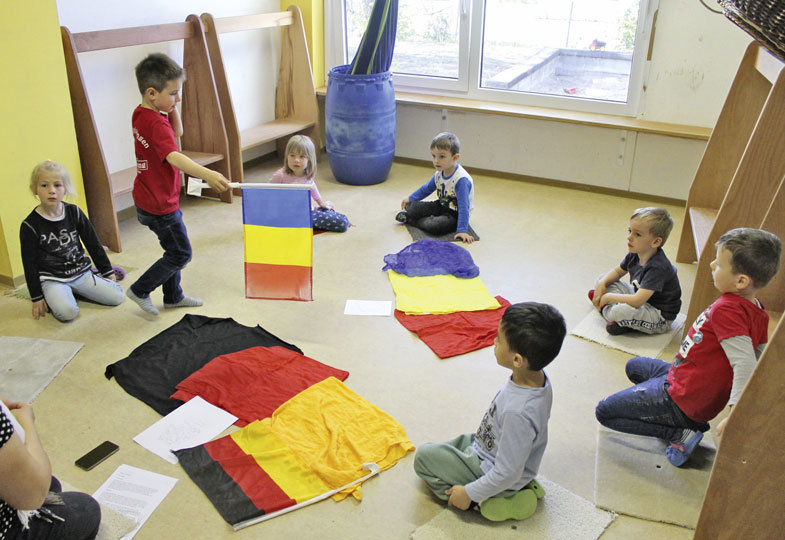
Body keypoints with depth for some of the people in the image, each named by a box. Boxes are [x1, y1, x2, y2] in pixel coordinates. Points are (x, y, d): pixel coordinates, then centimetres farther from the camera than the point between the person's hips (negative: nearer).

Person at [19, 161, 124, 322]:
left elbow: (93, 243, 9)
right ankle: (52, 298, 4)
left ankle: (74, 290, 14)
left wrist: (107, 271, 13)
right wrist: (37, 297, -2)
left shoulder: (74, 212, -1)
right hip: (52, 279, -4)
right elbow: (30, 265, -4)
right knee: (68, 312, -30)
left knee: (117, 297, -7)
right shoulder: (30, 226, -10)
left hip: (80, 272, 4)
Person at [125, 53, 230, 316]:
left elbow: (177, 132, 17)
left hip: (147, 200, 10)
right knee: (181, 254, 4)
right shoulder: (156, 123, -25)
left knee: (174, 250, 21)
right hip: (160, 205, -10)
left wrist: (171, 107, 0)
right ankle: (140, 290, 14)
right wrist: (207, 174, -56)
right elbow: (173, 157, -41)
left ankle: (173, 296, 34)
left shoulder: (140, 114, 5)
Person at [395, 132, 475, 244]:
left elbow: (463, 207, -31)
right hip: (442, 206, 7)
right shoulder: (439, 173, -4)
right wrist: (410, 198, 22)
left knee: (434, 226, -33)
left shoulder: (461, 179, -30)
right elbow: (427, 188, 18)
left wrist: (462, 230, -34)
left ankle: (410, 220, -9)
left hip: (455, 214, -7)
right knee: (411, 206, -10)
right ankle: (407, 212, 21)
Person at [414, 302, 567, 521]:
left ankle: (480, 502, 0)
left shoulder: (518, 412, -40)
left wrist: (469, 493, -16)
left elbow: (507, 474, -29)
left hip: (488, 471, -8)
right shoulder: (538, 378, -14)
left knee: (423, 455, 1)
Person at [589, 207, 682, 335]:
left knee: (622, 311, -40)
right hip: (642, 298, 10)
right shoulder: (635, 254, -5)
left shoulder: (657, 268, -31)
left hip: (661, 318, -9)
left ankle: (605, 310, -7)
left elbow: (637, 301, -36)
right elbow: (617, 271, 15)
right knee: (602, 280, 5)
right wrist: (602, 284, -6)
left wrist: (608, 297, -23)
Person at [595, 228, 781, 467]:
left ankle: (680, 433, -3)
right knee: (634, 366, 31)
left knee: (604, 412, -2)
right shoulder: (758, 312, -1)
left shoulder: (726, 310, -29)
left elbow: (745, 366, -35)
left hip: (680, 400, -9)